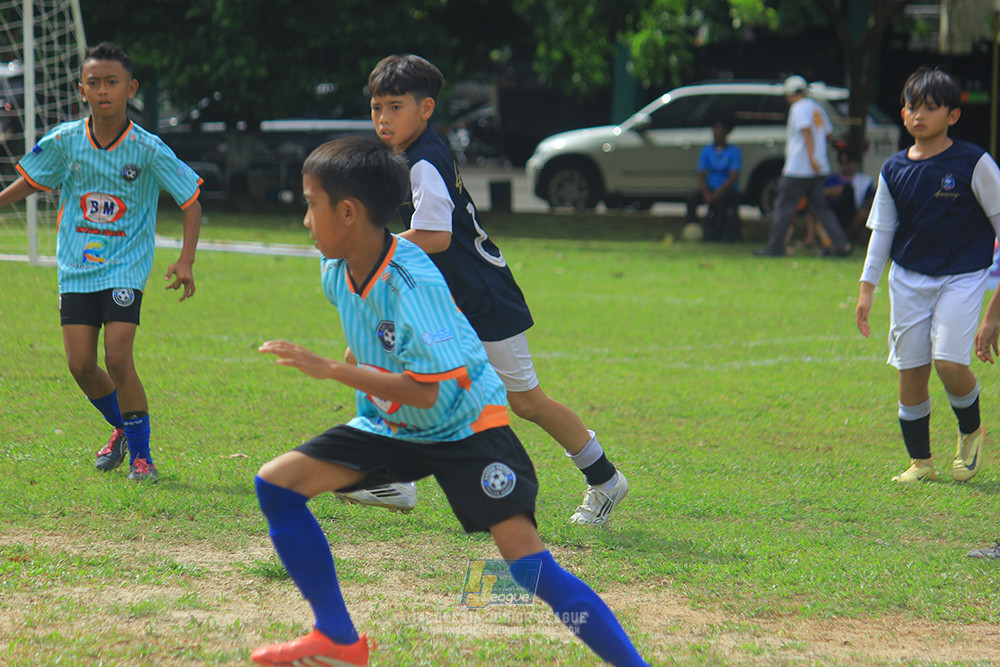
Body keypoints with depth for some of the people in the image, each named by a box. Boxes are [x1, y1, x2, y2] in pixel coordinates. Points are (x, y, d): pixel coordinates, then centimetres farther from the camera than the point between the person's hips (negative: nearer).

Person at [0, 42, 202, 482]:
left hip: (126, 268, -3)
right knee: (80, 365, -2)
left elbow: (191, 201, -4)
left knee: (117, 358, -16)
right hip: (76, 268, 3)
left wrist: (185, 262, -12)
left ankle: (141, 454, 1)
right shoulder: (65, 141, -4)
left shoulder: (149, 149, -11)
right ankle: (122, 428, 27)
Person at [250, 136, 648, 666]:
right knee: (275, 482, -3)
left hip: (462, 424, -8)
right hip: (390, 424, 8)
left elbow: (425, 390, -33)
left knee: (528, 563, -22)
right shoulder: (335, 272, -6)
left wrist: (329, 370, -31)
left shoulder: (412, 283, -30)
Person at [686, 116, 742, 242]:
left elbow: (733, 177, -10)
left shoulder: (734, 151, -2)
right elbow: (701, 175, 4)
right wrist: (706, 193, -15)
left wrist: (717, 193, -21)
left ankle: (718, 233, -27)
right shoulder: (706, 151, 10)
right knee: (691, 199, -25)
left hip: (728, 189, -4)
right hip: (709, 188, 4)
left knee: (721, 200, -37)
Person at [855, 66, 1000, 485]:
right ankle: (920, 462, 17)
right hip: (909, 278, 4)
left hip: (963, 276, -4)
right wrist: (867, 287, 5)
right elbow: (881, 230, 10)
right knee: (910, 372, 2)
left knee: (948, 362, -19)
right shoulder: (894, 171, 4)